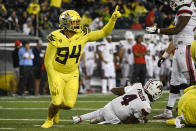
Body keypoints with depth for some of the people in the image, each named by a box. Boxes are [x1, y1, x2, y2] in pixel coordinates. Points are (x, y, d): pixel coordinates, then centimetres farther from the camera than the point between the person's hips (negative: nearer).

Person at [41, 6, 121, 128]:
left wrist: (113, 19, -21)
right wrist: (54, 81, -26)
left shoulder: (83, 35, -12)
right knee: (57, 102, -13)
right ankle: (49, 119, 20)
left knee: (69, 104, -4)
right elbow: (48, 62, -20)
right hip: (56, 73, -4)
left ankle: (56, 108, 33)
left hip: (72, 74, 4)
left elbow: (104, 32, -5)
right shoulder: (56, 38, -23)